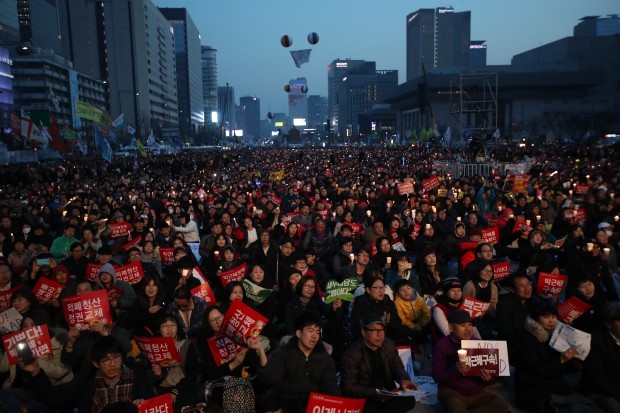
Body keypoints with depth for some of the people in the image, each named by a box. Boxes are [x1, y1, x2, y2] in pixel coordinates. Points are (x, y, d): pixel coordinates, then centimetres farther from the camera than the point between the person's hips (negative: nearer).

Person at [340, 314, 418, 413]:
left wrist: (404, 379, -15)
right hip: (362, 400, -5)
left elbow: (397, 367, 9)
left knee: (409, 400, -20)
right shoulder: (351, 355, -19)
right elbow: (349, 388, -18)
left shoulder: (389, 345, -2)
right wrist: (375, 393, -30)